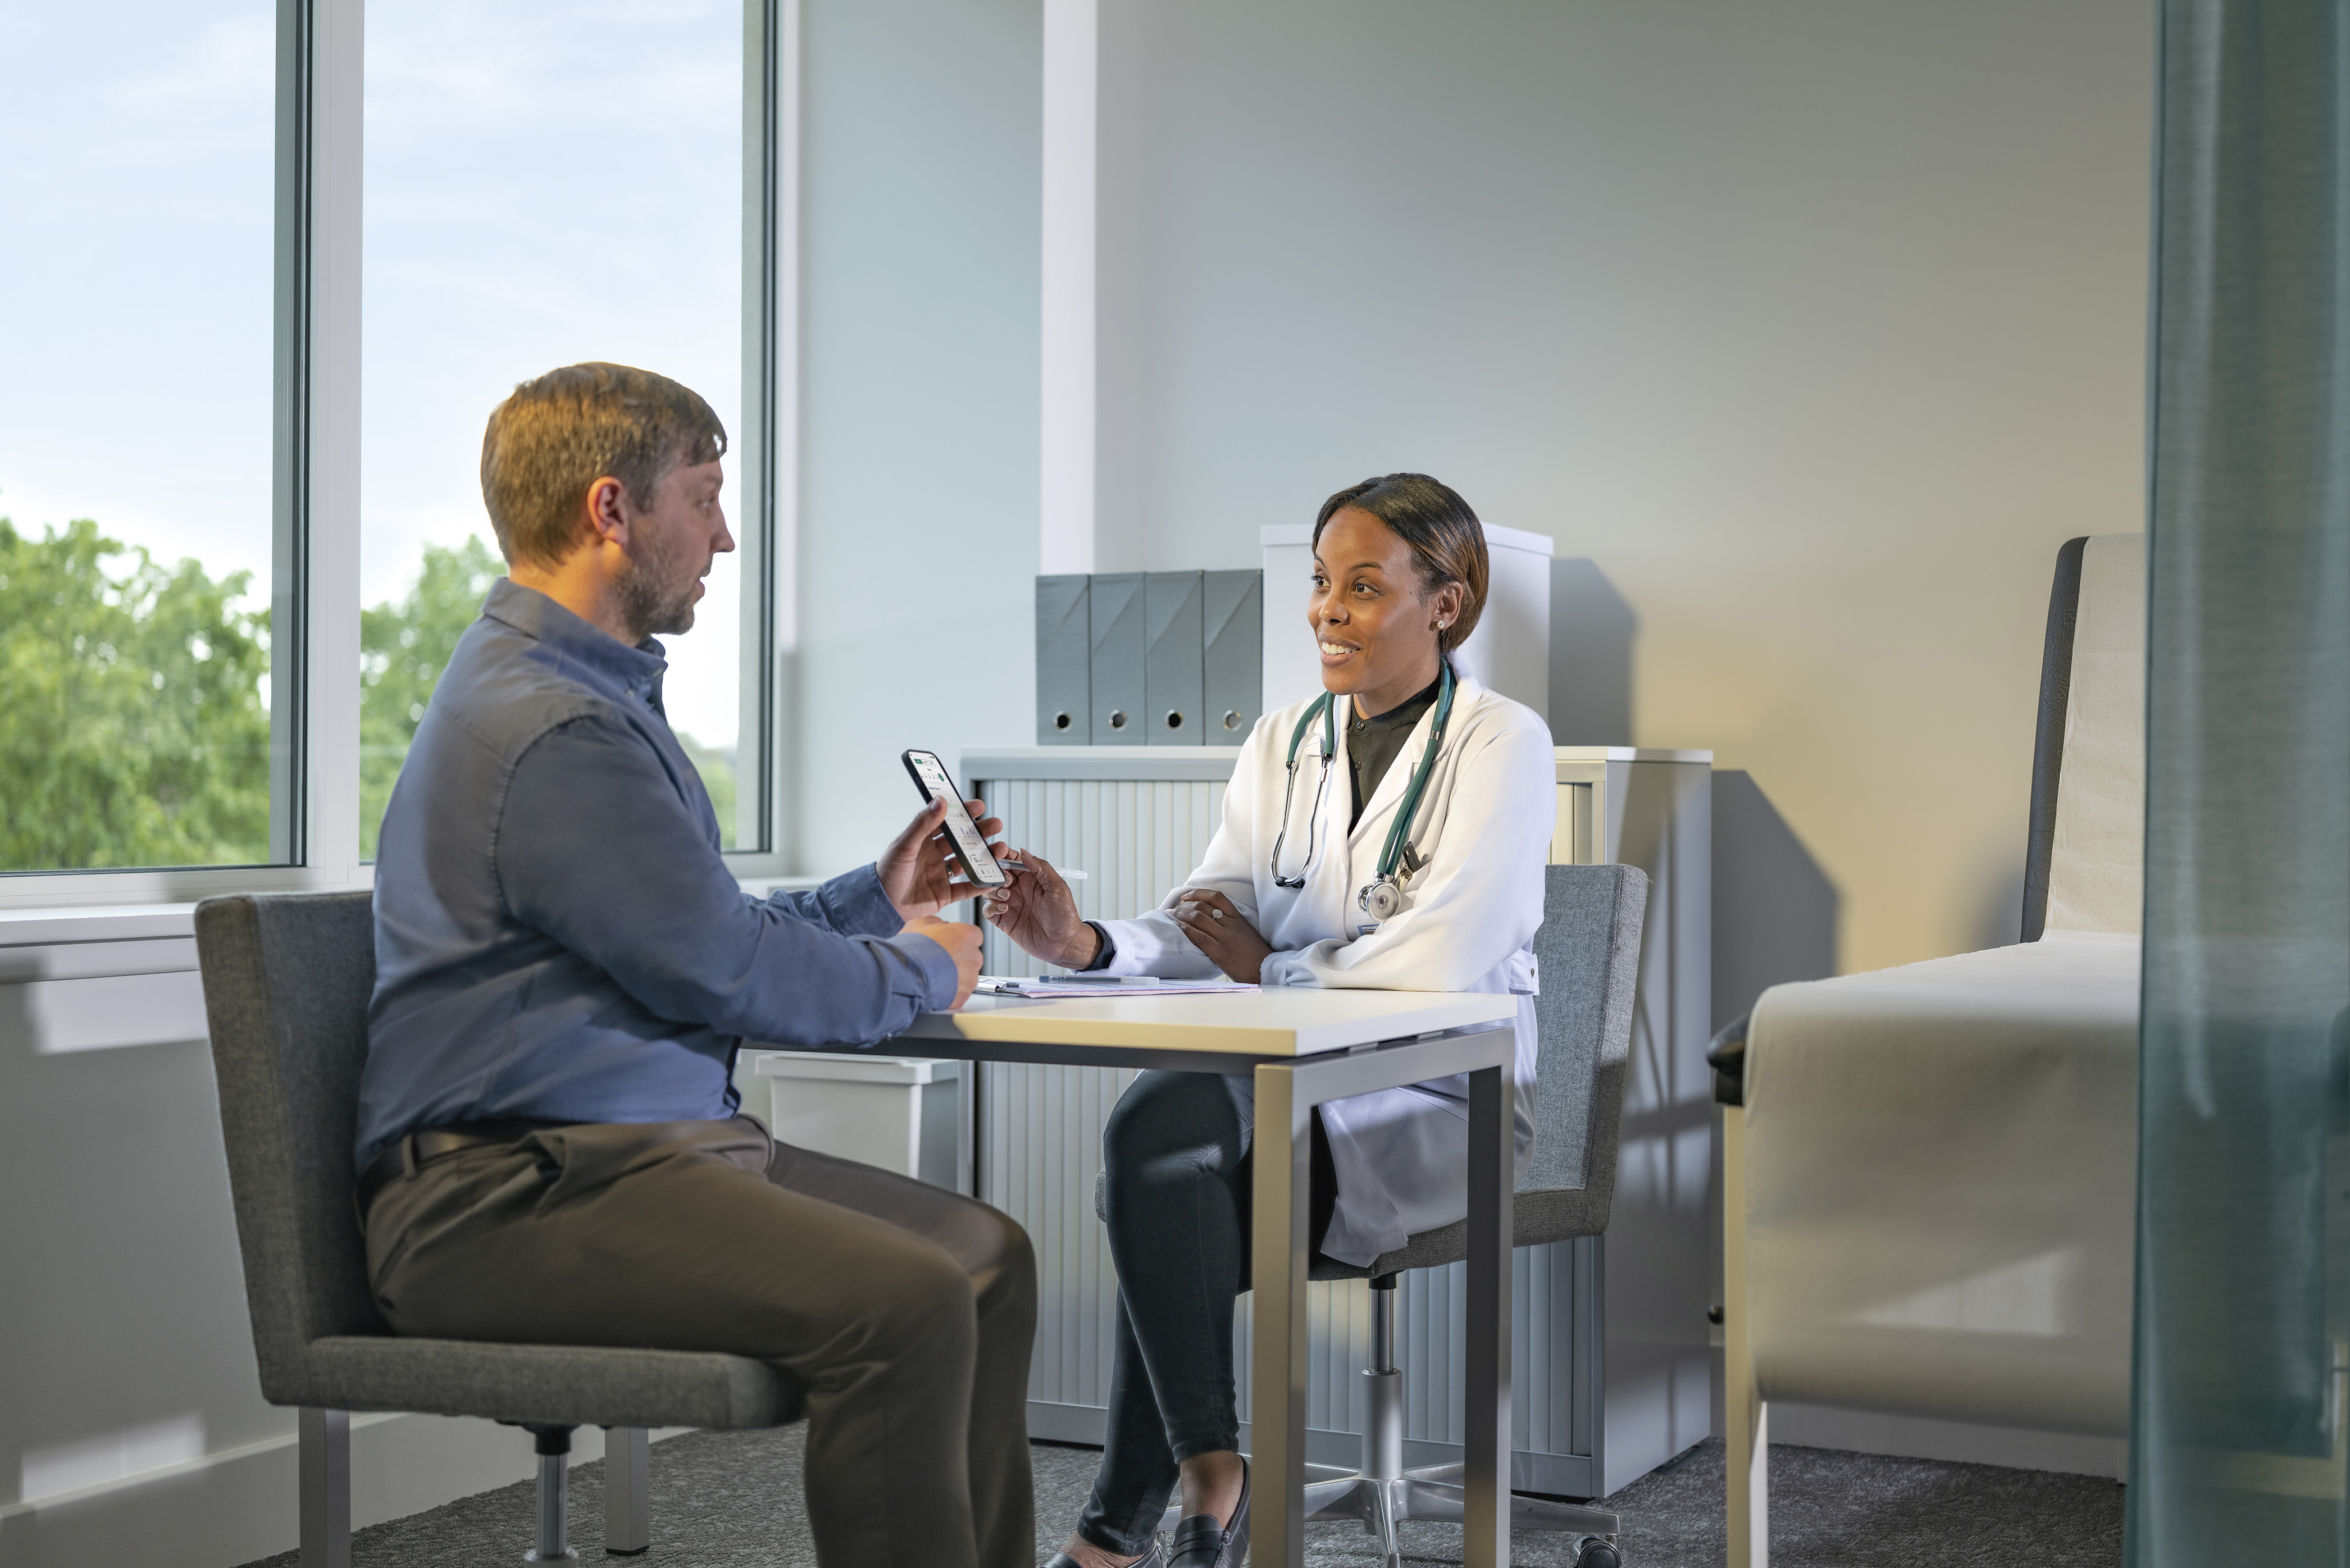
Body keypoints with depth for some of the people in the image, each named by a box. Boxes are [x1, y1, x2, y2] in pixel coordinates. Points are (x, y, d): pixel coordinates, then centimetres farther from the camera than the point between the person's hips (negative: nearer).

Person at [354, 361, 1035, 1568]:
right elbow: (731, 973, -14)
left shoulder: (586, 690, 21)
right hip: (508, 1190, -11)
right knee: (901, 1302, -27)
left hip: (654, 1144, 11)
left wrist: (878, 899, 22)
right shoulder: (547, 727, -16)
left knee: (986, 1254, 3)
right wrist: (915, 974, 2)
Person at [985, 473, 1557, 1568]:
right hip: (1301, 1087, 6)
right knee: (1164, 1119, -26)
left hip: (1445, 1104, -6)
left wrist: (1269, 967, -8)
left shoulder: (1502, 746, -6)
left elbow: (1440, 957, -18)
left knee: (1164, 1186, -27)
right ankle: (1207, 1478, -16)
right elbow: (1207, 927, 3)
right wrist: (1087, 945, -16)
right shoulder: (1282, 743, 13)